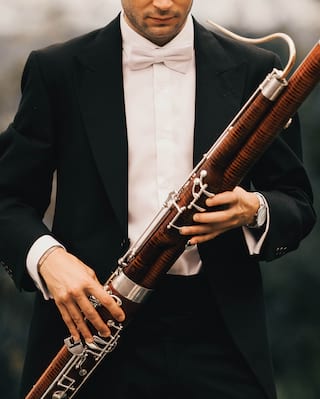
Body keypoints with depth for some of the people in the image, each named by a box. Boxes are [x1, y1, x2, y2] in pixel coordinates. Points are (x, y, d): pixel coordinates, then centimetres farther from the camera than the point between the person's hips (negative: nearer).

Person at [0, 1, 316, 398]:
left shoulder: (252, 71, 5)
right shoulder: (59, 70, 2)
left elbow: (297, 205, 9)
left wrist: (255, 211, -14)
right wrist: (45, 255, -16)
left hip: (218, 334, 1)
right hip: (96, 316, 0)